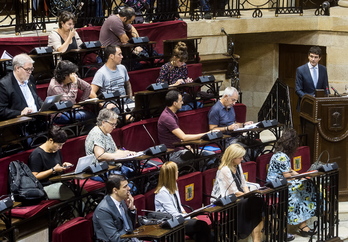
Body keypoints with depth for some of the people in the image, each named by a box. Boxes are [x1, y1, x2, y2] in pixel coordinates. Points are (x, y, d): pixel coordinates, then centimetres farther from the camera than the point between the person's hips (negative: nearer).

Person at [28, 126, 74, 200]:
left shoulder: (56, 151, 15)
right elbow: (35, 176, -15)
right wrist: (53, 170, -17)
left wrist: (63, 166, 8)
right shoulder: (37, 154, -11)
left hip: (58, 183, 8)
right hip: (45, 187, -8)